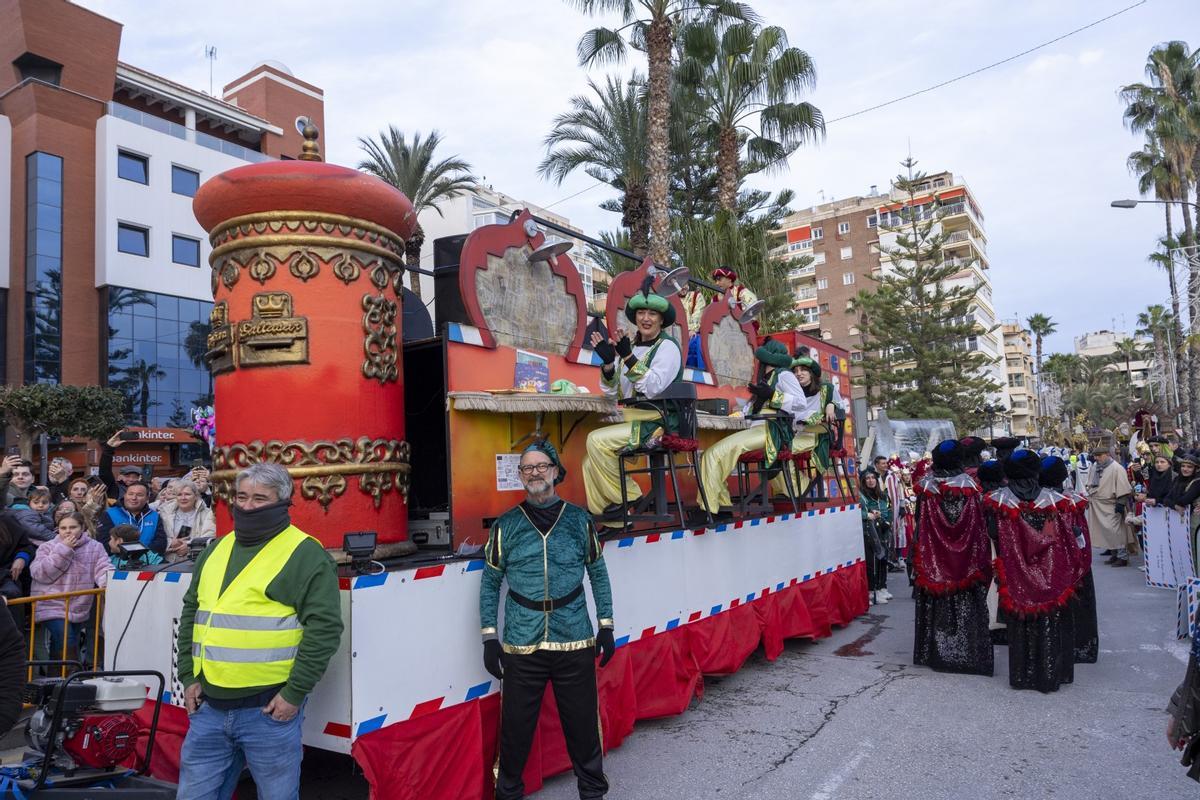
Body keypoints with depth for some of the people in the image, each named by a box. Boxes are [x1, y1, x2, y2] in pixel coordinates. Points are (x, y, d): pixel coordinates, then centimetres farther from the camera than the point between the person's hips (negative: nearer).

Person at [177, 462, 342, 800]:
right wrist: (189, 677, 11)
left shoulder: (305, 554, -10)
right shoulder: (217, 550, 13)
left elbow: (324, 627, -15)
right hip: (209, 707, 6)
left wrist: (294, 694, -16)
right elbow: (191, 613, 19)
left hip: (269, 710, -6)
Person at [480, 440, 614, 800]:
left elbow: (598, 574, 10)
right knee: (516, 724, 7)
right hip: (522, 646, 0)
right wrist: (489, 637, 2)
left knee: (583, 721, 9)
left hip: (575, 643, 1)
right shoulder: (506, 526, 2)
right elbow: (490, 582, 6)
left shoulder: (579, 520, 4)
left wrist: (606, 627, 7)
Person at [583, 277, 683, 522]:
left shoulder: (668, 347, -7)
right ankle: (602, 516, 2)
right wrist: (607, 362, -9)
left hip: (657, 423, -7)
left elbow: (653, 388, -21)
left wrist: (628, 357, -24)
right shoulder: (631, 345, 11)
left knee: (597, 440, -22)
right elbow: (613, 392, 7)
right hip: (633, 422, 7)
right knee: (591, 461, -6)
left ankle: (628, 497, -8)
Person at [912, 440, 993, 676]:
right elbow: (978, 525, -5)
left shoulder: (926, 485, -5)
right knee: (965, 604, 6)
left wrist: (919, 557, 7)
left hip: (934, 558, 2)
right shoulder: (968, 484, -8)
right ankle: (967, 654, 10)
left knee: (936, 604, 10)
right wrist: (982, 561, 3)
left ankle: (935, 652, 17)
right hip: (965, 558, -1)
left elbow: (920, 525, -1)